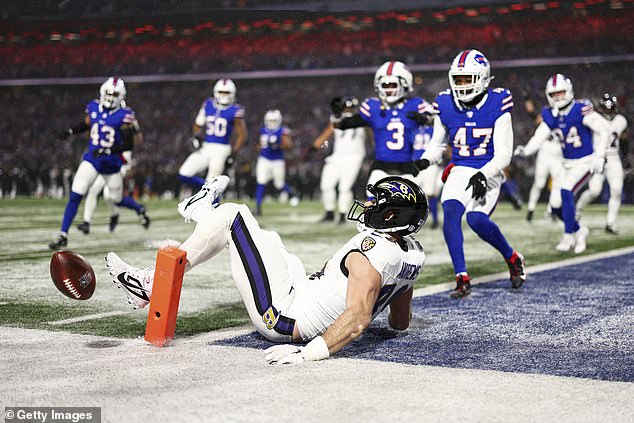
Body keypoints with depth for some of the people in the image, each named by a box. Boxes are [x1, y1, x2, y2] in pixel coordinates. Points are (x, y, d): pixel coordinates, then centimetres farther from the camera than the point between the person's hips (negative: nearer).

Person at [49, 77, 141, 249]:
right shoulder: (94, 108, 0)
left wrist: (107, 150, -27)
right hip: (92, 159, 2)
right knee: (75, 195, -11)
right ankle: (63, 235, -7)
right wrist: (71, 131, 8)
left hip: (112, 162, -2)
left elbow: (129, 144, -17)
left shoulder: (124, 115, -14)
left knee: (115, 199, 13)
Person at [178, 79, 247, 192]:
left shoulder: (235, 111, -7)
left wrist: (233, 154, -10)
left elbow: (242, 135, -4)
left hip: (221, 150, -5)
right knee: (184, 174, -7)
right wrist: (197, 136, -3)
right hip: (205, 148, 5)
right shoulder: (208, 105, 7)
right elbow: (198, 124, 17)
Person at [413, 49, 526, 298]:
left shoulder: (497, 105, -10)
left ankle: (512, 258, 7)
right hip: (460, 171, 3)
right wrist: (425, 160, -5)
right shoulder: (445, 105, 1)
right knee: (451, 212, -23)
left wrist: (483, 175, -25)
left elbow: (503, 154, -10)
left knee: (476, 220, -23)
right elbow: (437, 144, 16)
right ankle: (462, 278, -16)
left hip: (488, 173, -3)